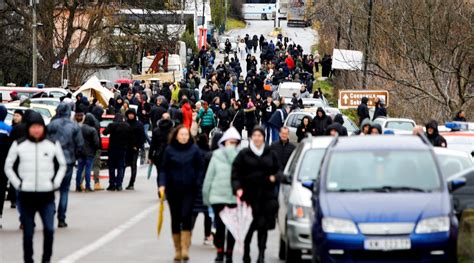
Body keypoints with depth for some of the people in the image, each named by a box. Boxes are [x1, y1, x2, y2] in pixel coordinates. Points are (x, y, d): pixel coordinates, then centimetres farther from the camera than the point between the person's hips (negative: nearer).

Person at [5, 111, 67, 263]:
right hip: (26, 195, 0)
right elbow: (8, 167, 9)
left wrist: (55, 182, 4)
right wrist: (18, 184, -1)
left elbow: (62, 165, 16)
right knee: (28, 232, 6)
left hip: (47, 195, 0)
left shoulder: (53, 145, 6)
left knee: (49, 229, -11)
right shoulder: (18, 145, 2)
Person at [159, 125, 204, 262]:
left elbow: (199, 169, 2)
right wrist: (162, 184, -11)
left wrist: (198, 185, -7)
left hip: (189, 190, -2)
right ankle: (177, 250, 17)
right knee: (175, 219, 8)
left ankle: (185, 249, -12)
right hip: (173, 189, 2)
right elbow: (164, 169, 2)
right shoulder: (169, 150, 1)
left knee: (186, 216, -13)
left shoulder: (194, 150, 0)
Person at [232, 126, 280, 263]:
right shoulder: (244, 154, 3)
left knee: (264, 226, -1)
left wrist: (274, 177, -3)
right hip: (249, 194, -2)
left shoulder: (270, 154, 11)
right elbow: (235, 172, 0)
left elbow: (277, 170, 19)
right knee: (249, 226, -2)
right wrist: (237, 188, -12)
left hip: (267, 195, 2)